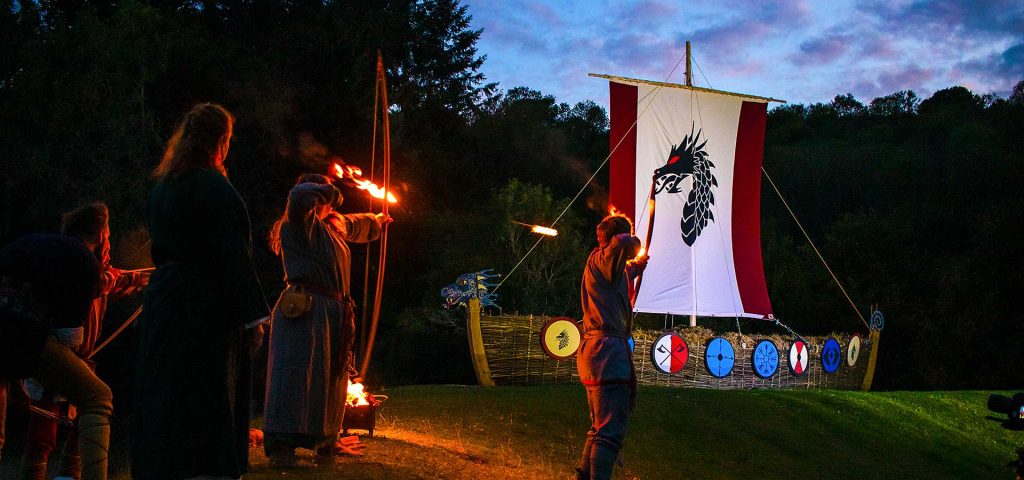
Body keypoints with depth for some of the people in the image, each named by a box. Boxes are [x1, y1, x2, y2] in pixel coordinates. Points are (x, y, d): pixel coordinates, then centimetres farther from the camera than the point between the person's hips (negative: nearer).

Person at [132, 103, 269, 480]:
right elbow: (231, 254, -17)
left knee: (166, 400, 14)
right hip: (205, 307, -8)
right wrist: (252, 315, -16)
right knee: (208, 404, 0)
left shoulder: (161, 186, 11)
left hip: (163, 301, 8)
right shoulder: (211, 185, -14)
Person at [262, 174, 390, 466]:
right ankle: (280, 446, -14)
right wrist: (328, 190, -9)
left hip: (334, 313, 9)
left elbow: (356, 225, 42)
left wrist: (377, 221, 61)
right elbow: (300, 195, -28)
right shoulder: (298, 225, -7)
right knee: (295, 374, -14)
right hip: (304, 311, -9)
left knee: (331, 377, 14)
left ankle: (324, 440, 28)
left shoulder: (334, 228, 20)